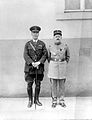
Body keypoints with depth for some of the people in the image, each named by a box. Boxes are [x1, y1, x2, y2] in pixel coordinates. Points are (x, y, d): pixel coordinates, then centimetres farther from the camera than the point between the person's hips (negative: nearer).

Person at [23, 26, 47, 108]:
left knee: (38, 84, 6)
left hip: (39, 67, 1)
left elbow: (45, 54, -1)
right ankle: (30, 100, 12)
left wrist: (39, 62, -16)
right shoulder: (28, 44, 6)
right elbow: (25, 55, -3)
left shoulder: (42, 44, 7)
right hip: (29, 67, -1)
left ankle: (36, 100, 19)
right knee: (29, 84, 0)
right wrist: (32, 63, -18)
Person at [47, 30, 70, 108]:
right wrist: (51, 65, 5)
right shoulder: (50, 47, 0)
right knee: (54, 84, 4)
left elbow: (68, 56, 12)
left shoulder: (65, 46, -1)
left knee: (62, 84, 5)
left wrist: (65, 64, 4)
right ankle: (54, 101, 14)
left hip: (62, 66, 0)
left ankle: (61, 100, 15)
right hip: (53, 67, 0)